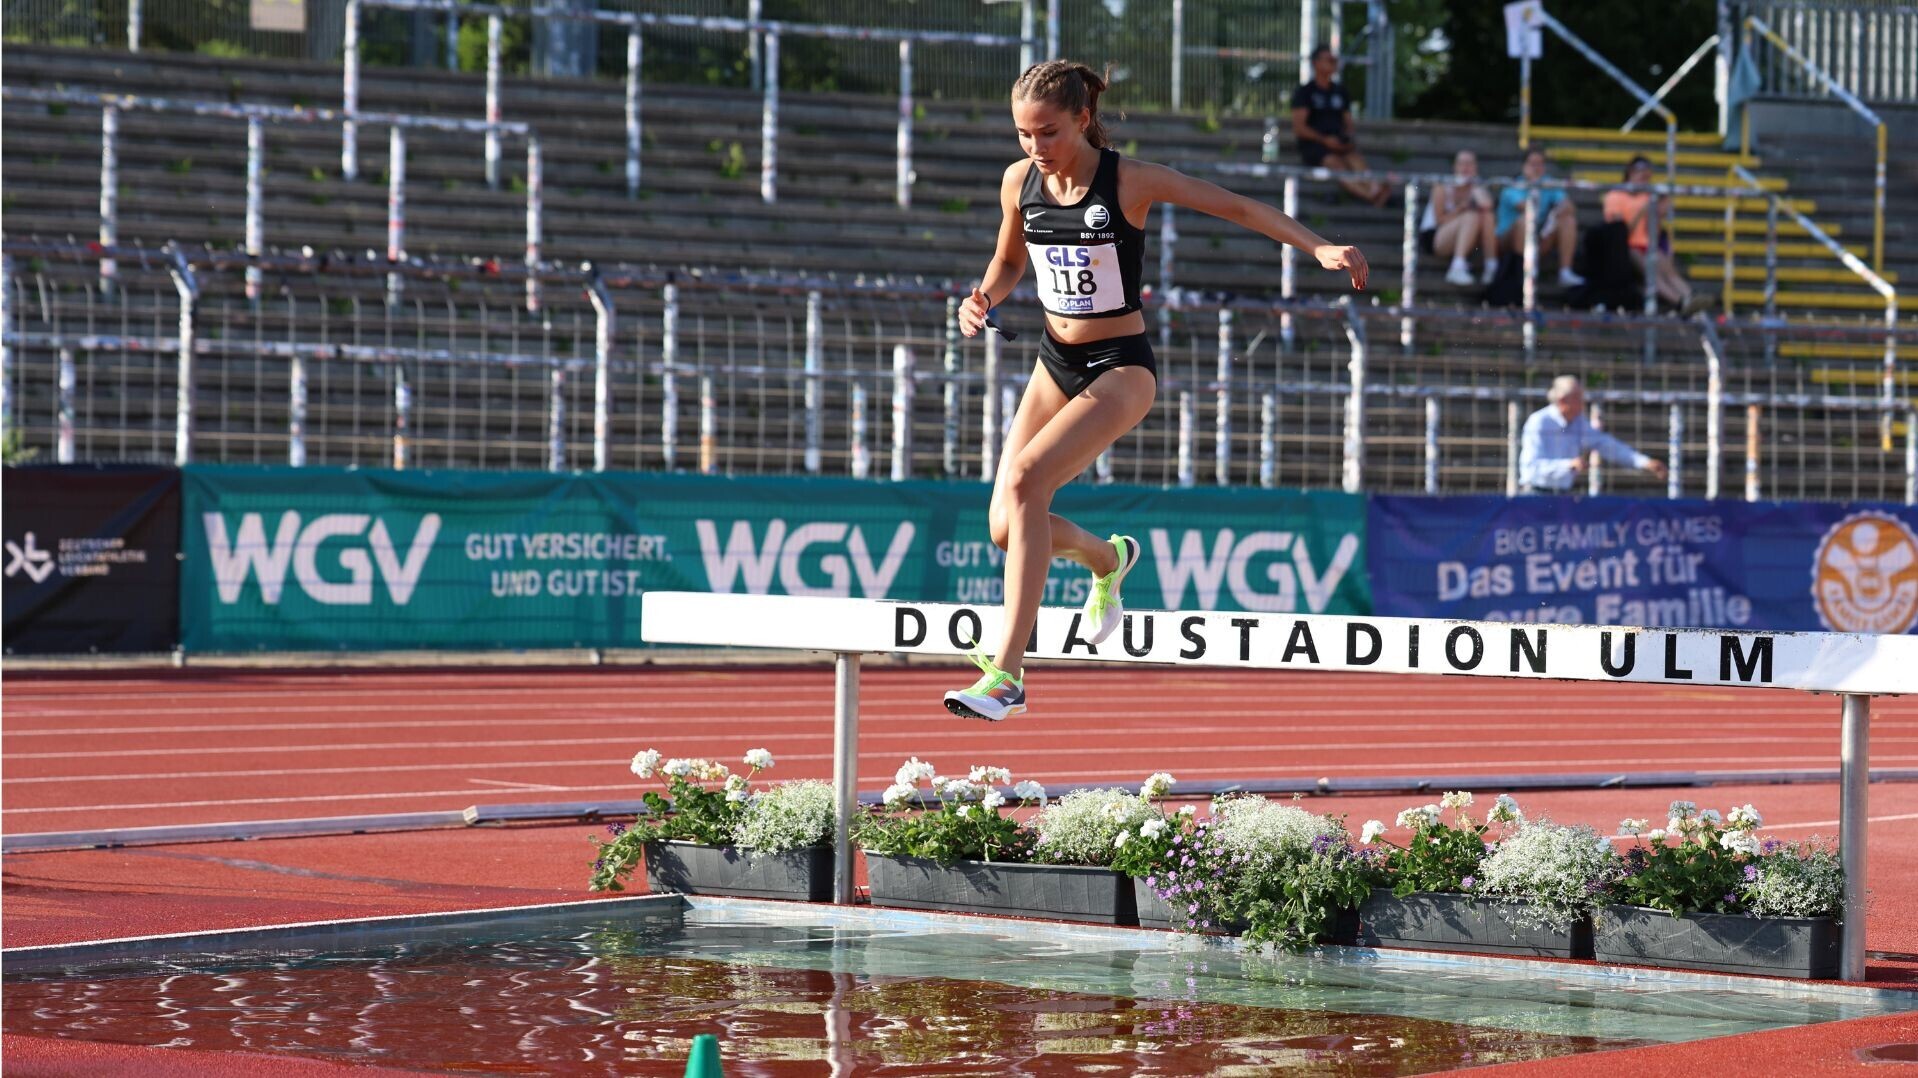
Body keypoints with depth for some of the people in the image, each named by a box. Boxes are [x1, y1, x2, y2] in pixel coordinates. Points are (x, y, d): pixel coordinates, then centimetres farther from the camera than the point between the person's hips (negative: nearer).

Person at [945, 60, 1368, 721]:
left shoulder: (1128, 181, -14)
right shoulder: (1020, 181, -1)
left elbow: (1235, 207, -10)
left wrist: (1320, 249, -19)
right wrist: (984, 299, -4)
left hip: (1120, 369, -6)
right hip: (1055, 366, 6)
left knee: (1024, 480, -27)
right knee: (1008, 529, -2)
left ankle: (1006, 674, -26)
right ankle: (1107, 558, 35)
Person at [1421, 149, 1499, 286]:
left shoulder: (1476, 188, 4)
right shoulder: (1442, 189, -6)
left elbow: (1486, 205, -17)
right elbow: (1439, 220, -12)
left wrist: (1475, 186, -13)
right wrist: (1461, 209, -20)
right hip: (1434, 238, -4)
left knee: (1486, 216, -22)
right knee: (1471, 216, -31)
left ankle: (1492, 268, -30)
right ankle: (1457, 268, -45)